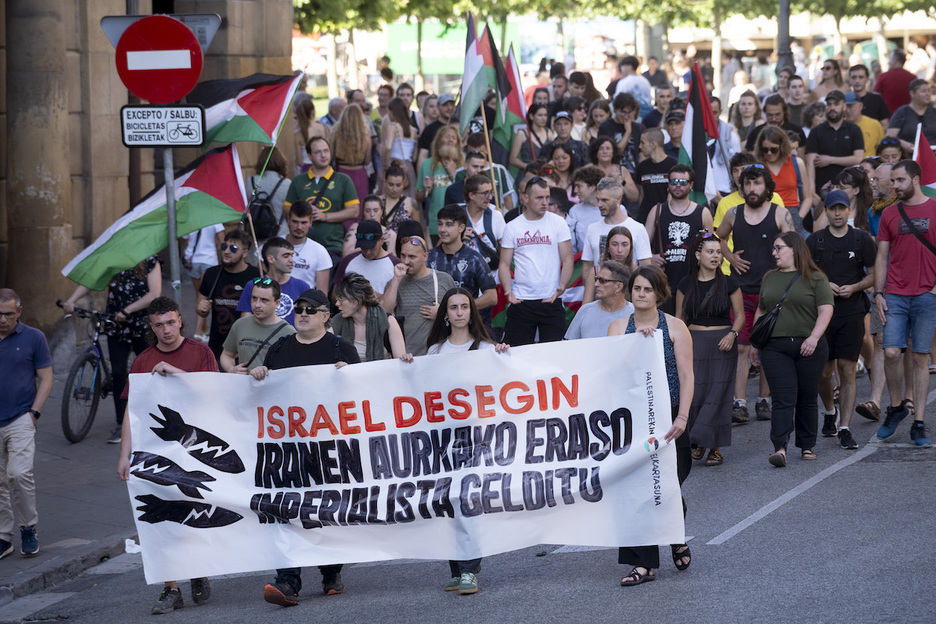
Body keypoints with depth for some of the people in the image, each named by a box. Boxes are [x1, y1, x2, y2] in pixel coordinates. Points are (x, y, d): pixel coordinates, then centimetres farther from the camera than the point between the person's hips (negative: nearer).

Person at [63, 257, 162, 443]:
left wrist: (127, 310, -21)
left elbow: (154, 294, -14)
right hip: (116, 324, 2)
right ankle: (121, 425, 1)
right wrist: (71, 300, -19)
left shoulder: (150, 262, -3)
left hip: (143, 325, -2)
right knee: (118, 373, -4)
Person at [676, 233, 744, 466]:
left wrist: (732, 334, -11)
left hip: (722, 344, -1)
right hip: (694, 343, 1)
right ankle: (697, 442, 12)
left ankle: (715, 447, 2)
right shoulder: (686, 285, 6)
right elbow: (679, 318, 12)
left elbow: (740, 315, 6)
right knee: (694, 394, -6)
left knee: (717, 395, -5)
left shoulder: (729, 283, 2)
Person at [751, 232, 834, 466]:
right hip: (775, 348, 2)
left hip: (809, 348, -2)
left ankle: (807, 445, 18)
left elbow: (826, 310, -6)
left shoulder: (815, 279, 1)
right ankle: (780, 447, -18)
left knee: (807, 399, 5)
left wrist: (814, 337, -19)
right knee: (783, 398, -8)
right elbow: (761, 312, 22)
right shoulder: (769, 278, 16)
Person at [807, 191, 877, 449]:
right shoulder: (814, 241, 4)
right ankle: (829, 411, 35)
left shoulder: (862, 240, 3)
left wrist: (854, 287, -9)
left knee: (847, 370, -6)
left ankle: (844, 428, -4)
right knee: (824, 371, 5)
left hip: (852, 313, -1)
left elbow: (873, 274, 8)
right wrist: (823, 285, -10)